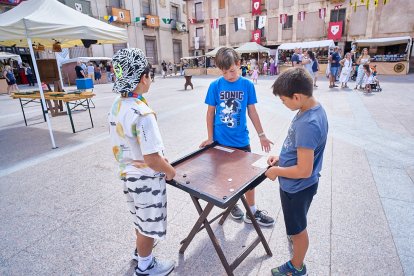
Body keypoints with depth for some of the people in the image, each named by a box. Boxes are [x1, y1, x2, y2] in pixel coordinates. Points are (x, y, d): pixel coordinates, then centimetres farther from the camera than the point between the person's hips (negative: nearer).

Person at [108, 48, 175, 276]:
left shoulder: (116, 106, -1)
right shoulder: (142, 114, -30)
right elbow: (151, 159, -29)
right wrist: (170, 170, -9)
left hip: (127, 173, 8)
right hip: (145, 178, -8)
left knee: (140, 218, 30)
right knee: (148, 223, 15)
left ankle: (141, 250, 55)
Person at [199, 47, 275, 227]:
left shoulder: (247, 85, -4)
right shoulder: (215, 86, -6)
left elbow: (252, 111, 2)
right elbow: (210, 112, 0)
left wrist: (261, 135, 5)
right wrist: (210, 138, 0)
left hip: (241, 140, 1)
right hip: (220, 140, -1)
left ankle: (251, 212, 26)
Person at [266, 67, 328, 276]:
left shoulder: (307, 124, -34)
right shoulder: (313, 108, -4)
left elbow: (304, 170, -30)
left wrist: (276, 171, -16)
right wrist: (281, 158, 4)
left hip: (297, 187, -8)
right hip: (296, 185, 8)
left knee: (297, 228, 16)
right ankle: (295, 238, 62)